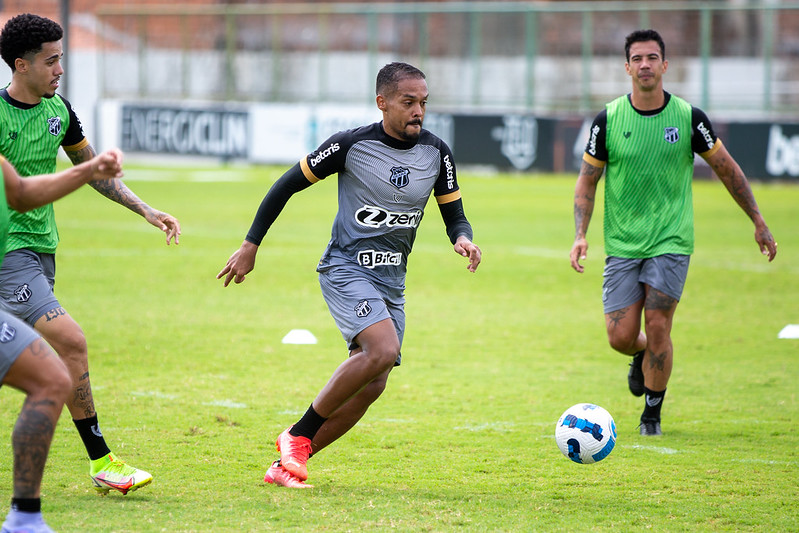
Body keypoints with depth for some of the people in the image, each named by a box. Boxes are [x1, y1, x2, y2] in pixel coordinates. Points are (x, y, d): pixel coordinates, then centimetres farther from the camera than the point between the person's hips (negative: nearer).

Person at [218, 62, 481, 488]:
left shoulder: (436, 152, 2)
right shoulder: (351, 145, -11)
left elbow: (455, 216, 11)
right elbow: (287, 185, -1)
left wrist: (463, 239, -13)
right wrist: (251, 245, -2)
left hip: (392, 281, 6)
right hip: (346, 267, -6)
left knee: (371, 385, -2)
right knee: (382, 350, -28)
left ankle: (287, 463, 10)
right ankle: (298, 434, -12)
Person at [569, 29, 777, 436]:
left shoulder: (688, 117, -4)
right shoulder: (608, 120, -4)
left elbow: (727, 169, 8)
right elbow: (587, 179, 4)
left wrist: (759, 222, 10)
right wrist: (580, 234, -8)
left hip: (671, 240, -1)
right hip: (622, 245, 1)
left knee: (657, 326, -11)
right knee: (621, 336, -4)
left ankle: (653, 411, 11)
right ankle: (642, 356, 34)